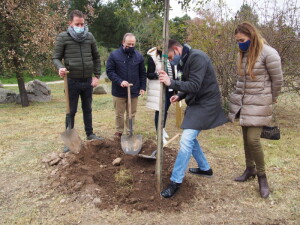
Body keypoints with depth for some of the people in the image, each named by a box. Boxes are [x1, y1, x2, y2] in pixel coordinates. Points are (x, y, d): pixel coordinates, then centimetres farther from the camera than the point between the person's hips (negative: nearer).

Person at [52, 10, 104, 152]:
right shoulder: (63, 37, -6)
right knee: (71, 111, 6)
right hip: (72, 81, -3)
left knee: (87, 109, 16)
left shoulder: (89, 36, 4)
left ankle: (90, 134, 31)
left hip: (88, 81, 3)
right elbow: (56, 57, -4)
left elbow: (96, 57, 10)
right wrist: (60, 68, -26)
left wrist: (96, 76, 4)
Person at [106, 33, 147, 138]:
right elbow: (109, 71, -8)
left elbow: (143, 73, 9)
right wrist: (120, 81, -20)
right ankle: (119, 133, 25)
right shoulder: (114, 55, -6)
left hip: (134, 91, 2)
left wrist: (142, 87, 2)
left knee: (132, 114, 11)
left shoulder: (139, 56, 3)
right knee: (119, 114, 9)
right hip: (119, 91, -2)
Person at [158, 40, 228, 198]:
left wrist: (171, 82, -29)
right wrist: (180, 96, 3)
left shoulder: (197, 57, -18)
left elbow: (195, 85, -26)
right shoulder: (185, 60, 12)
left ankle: (176, 181, -7)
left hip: (205, 104, -10)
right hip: (196, 103, 10)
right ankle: (205, 168, 35)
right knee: (190, 138, 17)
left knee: (186, 140, -15)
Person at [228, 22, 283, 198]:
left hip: (258, 103, -7)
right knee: (246, 138, 13)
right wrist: (238, 96, 14)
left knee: (253, 139, -11)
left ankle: (262, 176, 10)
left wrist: (271, 100, 3)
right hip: (243, 101, 7)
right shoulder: (243, 53, 8)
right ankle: (250, 169, 30)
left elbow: (278, 80, -9)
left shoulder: (268, 53, -15)